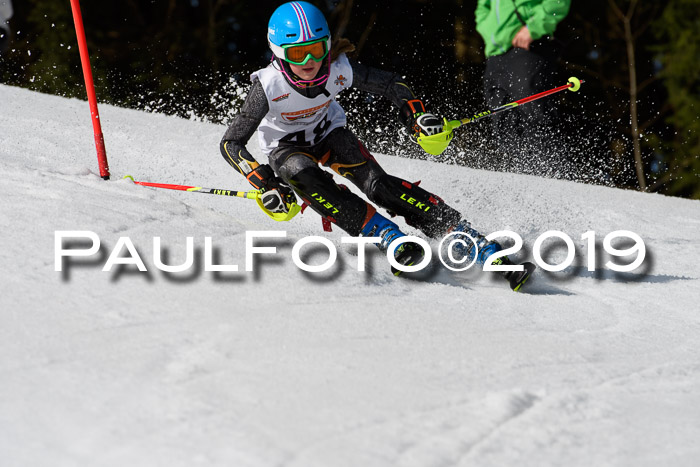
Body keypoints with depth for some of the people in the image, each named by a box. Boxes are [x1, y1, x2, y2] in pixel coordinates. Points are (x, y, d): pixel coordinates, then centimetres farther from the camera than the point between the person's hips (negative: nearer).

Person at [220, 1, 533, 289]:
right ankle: (389, 238, -33)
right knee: (303, 176, -36)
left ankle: (478, 246, -29)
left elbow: (390, 84, -10)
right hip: (285, 147, -1)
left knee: (377, 184, -23)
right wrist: (264, 183, -40)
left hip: (328, 132, 1)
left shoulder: (338, 70, -27)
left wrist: (417, 116, -28)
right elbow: (231, 144, -27)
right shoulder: (269, 86, -33)